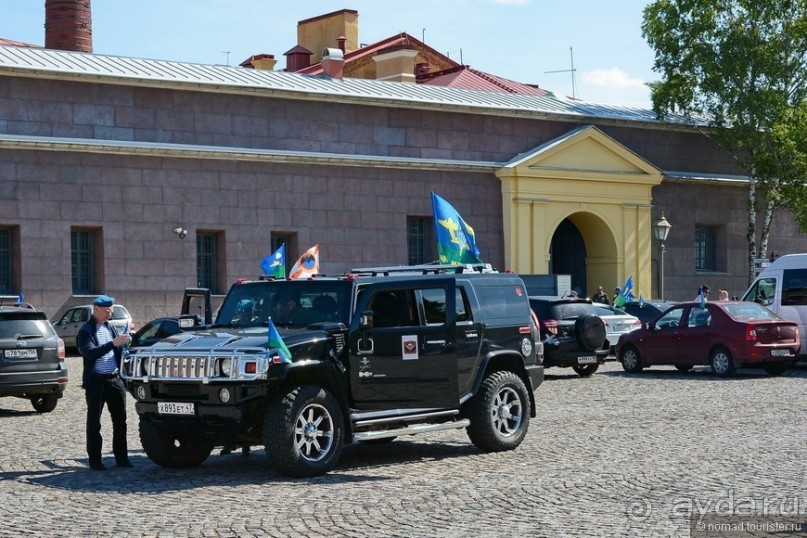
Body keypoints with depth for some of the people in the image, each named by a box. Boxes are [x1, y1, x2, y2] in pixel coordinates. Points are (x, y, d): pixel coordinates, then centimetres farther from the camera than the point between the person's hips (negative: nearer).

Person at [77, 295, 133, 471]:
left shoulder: (110, 327, 13)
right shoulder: (86, 331, -8)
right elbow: (91, 352, -22)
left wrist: (123, 343, -5)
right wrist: (113, 343, -28)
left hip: (114, 379, 6)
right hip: (96, 381, -6)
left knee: (120, 420, 7)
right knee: (94, 422, 2)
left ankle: (121, 457, 14)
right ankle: (95, 460, 7)